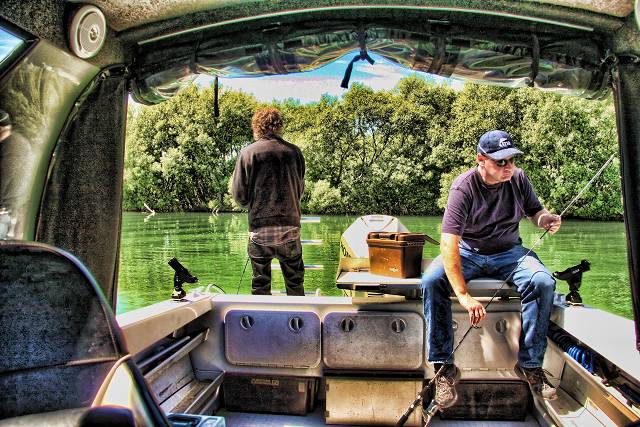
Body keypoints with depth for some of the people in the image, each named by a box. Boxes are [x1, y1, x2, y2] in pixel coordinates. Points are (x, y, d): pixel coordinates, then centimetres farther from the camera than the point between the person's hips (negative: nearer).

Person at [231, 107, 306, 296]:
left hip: (259, 228, -1)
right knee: (295, 283, 13)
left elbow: (239, 194, -3)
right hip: (291, 227, 2)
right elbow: (300, 189, 9)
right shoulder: (294, 151, 1)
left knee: (261, 285, 10)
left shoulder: (248, 152, -5)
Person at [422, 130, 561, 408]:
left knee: (543, 282, -26)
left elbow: (534, 210, 13)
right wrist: (464, 296, -38)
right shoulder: (464, 187, -21)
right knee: (431, 281, -30)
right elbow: (448, 244, -30)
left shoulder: (518, 178, -5)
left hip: (509, 252, 3)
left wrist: (545, 218, -15)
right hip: (467, 252, -3)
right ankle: (444, 367, -20)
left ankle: (530, 364, -11)